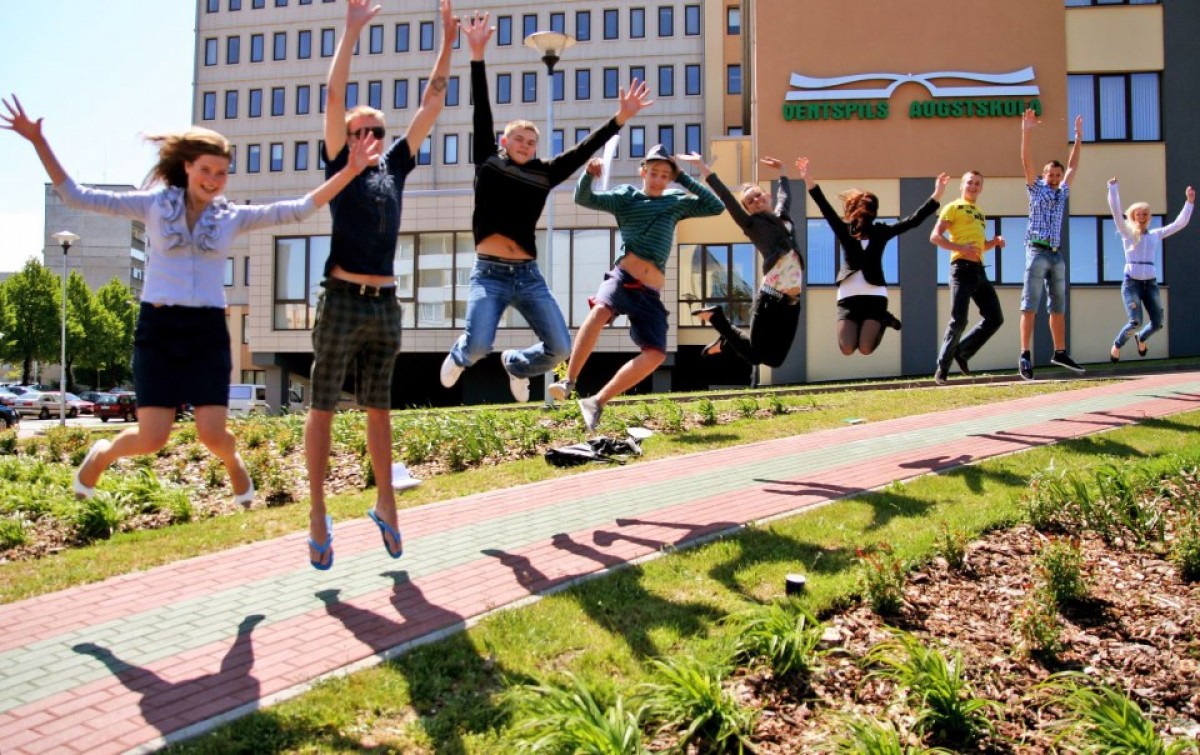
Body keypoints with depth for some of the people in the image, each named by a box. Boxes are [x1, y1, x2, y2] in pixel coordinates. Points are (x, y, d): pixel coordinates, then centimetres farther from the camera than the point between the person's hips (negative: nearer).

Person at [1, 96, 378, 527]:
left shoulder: (233, 217, 6)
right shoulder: (153, 204, 3)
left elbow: (299, 209, -1)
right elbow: (76, 196, 3)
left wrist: (349, 171, -9)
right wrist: (38, 142, -5)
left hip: (208, 332, 1)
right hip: (157, 330, -1)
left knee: (212, 435, -7)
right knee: (152, 440, -7)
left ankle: (234, 462, 30)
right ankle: (103, 454, 28)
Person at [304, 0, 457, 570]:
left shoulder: (394, 168, 14)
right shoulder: (339, 166, 4)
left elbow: (430, 106, 14)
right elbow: (334, 98, -5)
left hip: (385, 306, 4)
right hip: (343, 302, -4)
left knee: (379, 410, 12)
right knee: (323, 409, 2)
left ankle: (385, 505, 20)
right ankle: (317, 516, 7)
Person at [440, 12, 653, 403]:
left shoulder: (544, 174, 11)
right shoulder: (488, 162, 6)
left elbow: (583, 150, 8)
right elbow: (482, 113, 0)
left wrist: (620, 118, 2)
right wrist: (477, 55, -5)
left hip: (528, 275, 3)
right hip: (489, 273, -3)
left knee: (560, 348, -3)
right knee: (478, 345, -21)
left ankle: (516, 363, 31)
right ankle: (459, 355, 20)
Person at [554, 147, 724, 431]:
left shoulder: (677, 202, 18)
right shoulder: (625, 196, 9)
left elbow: (716, 206, 12)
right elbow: (584, 198, -1)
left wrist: (685, 179, 8)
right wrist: (589, 174, -22)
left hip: (650, 292, 4)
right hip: (622, 277, -4)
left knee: (655, 354, -9)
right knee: (600, 310, -37)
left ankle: (597, 402, -1)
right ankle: (568, 381, -32)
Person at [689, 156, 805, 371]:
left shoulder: (782, 217, 16)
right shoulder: (752, 224, -1)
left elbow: (785, 194, 35)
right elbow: (727, 198, -9)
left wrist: (781, 172, 43)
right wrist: (707, 171, -14)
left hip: (792, 302, 6)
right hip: (770, 298, -6)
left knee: (774, 359, 6)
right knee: (754, 355, 1)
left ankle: (726, 343, 30)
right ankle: (716, 316, 21)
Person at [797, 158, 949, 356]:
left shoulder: (880, 232, 8)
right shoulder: (845, 231, 8)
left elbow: (913, 220, 0)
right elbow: (827, 210, -5)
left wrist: (936, 196, -11)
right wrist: (809, 182, -19)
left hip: (875, 296, -1)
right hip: (848, 297, 1)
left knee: (865, 348, -13)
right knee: (847, 349, -12)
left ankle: (883, 320, 19)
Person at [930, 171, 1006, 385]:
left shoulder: (980, 214, 25)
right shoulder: (953, 208, 3)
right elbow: (935, 237, -7)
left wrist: (995, 242, 13)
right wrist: (960, 248, -20)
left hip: (979, 269, 7)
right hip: (962, 268, -7)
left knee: (995, 318, 2)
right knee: (959, 320, -11)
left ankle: (963, 352, 16)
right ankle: (942, 367, 1)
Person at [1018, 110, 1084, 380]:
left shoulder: (1062, 193, 19)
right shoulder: (1036, 190, 6)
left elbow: (1072, 166, 28)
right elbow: (1026, 161, -4)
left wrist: (1078, 137, 27)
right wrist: (1026, 132, -13)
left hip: (1057, 255, 6)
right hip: (1037, 252, -6)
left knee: (1058, 307, 8)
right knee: (1030, 305, -10)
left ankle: (1060, 352, 14)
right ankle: (1025, 355, -15)